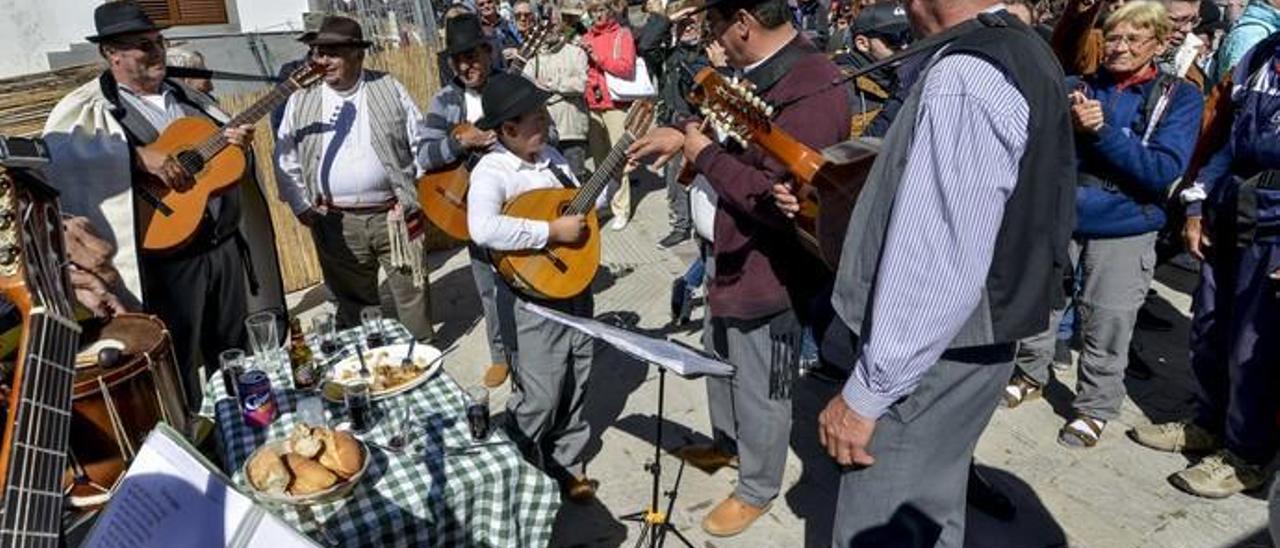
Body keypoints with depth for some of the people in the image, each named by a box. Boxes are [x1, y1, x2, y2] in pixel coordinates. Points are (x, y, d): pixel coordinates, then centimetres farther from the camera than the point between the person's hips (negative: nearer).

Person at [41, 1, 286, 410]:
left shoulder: (188, 96, 13)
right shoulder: (87, 108, -7)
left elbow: (226, 140, 21)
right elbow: (55, 151, -25)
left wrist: (238, 140, -2)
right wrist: (138, 155, -32)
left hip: (227, 244, 6)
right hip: (166, 260, -6)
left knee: (236, 354, 18)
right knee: (176, 365, 7)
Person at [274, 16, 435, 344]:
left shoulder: (390, 89, 1)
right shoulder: (300, 101, 4)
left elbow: (422, 144, 2)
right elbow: (286, 160, 8)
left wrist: (418, 196, -4)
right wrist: (302, 207, 2)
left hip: (393, 214, -1)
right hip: (336, 222, 1)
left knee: (411, 289, 9)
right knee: (351, 298, 13)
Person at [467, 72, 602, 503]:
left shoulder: (550, 155, 6)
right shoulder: (492, 171, -18)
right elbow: (483, 229, -37)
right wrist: (552, 231, -30)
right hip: (537, 294, -7)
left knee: (575, 385, 17)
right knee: (539, 397, 0)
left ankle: (565, 463, 36)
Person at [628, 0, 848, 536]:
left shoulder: (811, 95, -28)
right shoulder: (767, 72, 5)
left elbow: (778, 199, -33)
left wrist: (704, 155, -24)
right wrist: (685, 134, 8)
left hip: (769, 273, -10)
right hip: (734, 256, 10)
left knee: (759, 392, 10)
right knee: (721, 360, 28)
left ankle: (757, 490, 34)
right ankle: (726, 443, 53)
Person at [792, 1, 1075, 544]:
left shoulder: (964, 79, -24)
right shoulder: (1018, 51, 10)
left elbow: (939, 269, -28)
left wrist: (866, 394, -20)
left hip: (933, 355, -10)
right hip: (966, 341, 10)